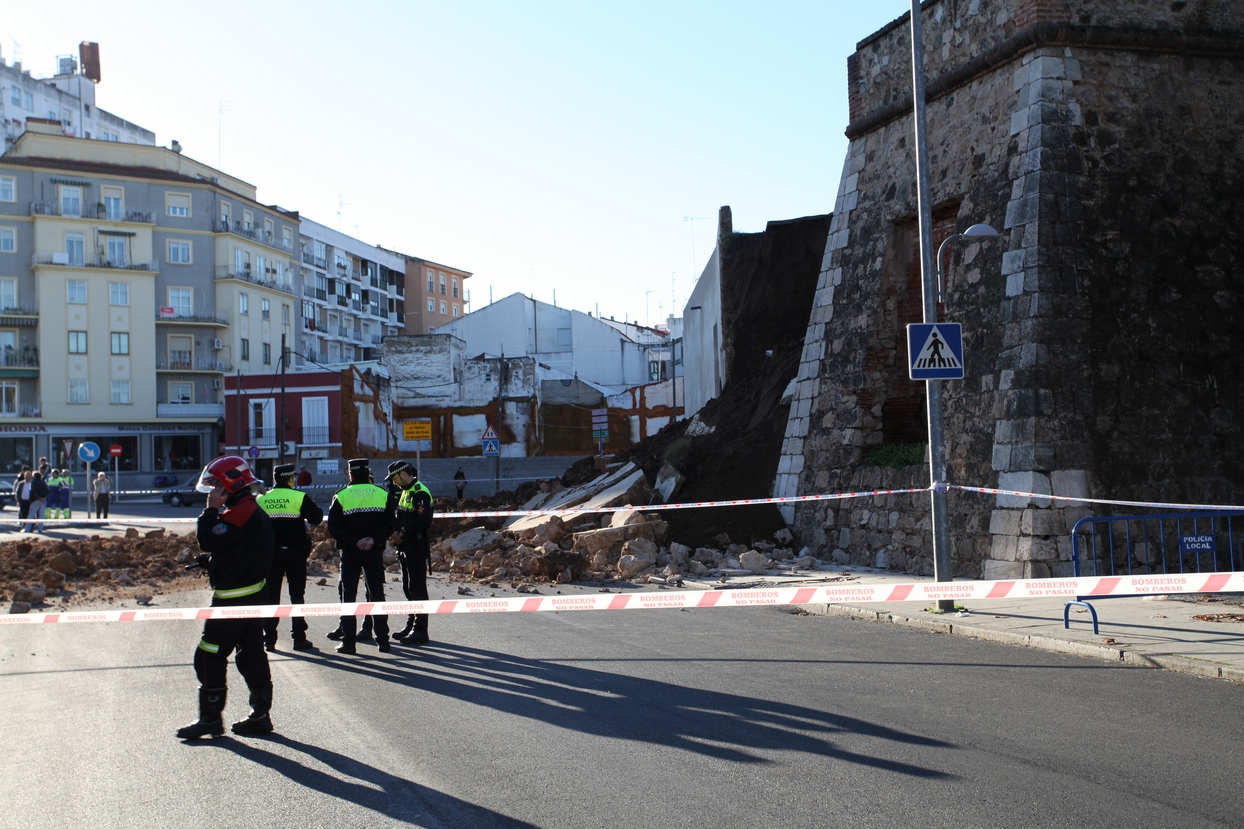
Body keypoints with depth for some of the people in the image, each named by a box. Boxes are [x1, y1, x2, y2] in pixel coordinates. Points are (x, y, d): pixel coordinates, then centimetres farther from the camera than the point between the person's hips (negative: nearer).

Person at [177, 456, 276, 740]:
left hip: (232, 598, -10)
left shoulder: (239, 513, -19)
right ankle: (260, 715, 16)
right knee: (251, 655, 12)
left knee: (209, 658, -2)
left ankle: (211, 718, 3)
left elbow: (209, 541, -23)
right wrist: (209, 560, 10)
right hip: (254, 594, 10)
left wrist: (211, 509, -15)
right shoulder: (255, 511, 14)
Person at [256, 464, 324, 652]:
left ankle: (269, 639, 8)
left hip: (270, 552, 3)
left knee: (271, 595, 8)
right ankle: (299, 638, 4)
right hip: (294, 551, -2)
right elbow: (317, 517, -8)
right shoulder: (299, 497, -8)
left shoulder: (261, 499, 2)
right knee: (297, 594, 5)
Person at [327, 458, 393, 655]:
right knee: (377, 595, 9)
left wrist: (354, 541, -11)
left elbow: (334, 527, -11)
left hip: (349, 552, -2)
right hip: (375, 551, 2)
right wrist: (374, 539, -10)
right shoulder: (382, 494, 2)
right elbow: (389, 523, -4)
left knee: (348, 596, 5)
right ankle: (382, 640, 8)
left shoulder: (342, 496, -4)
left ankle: (348, 642, 3)